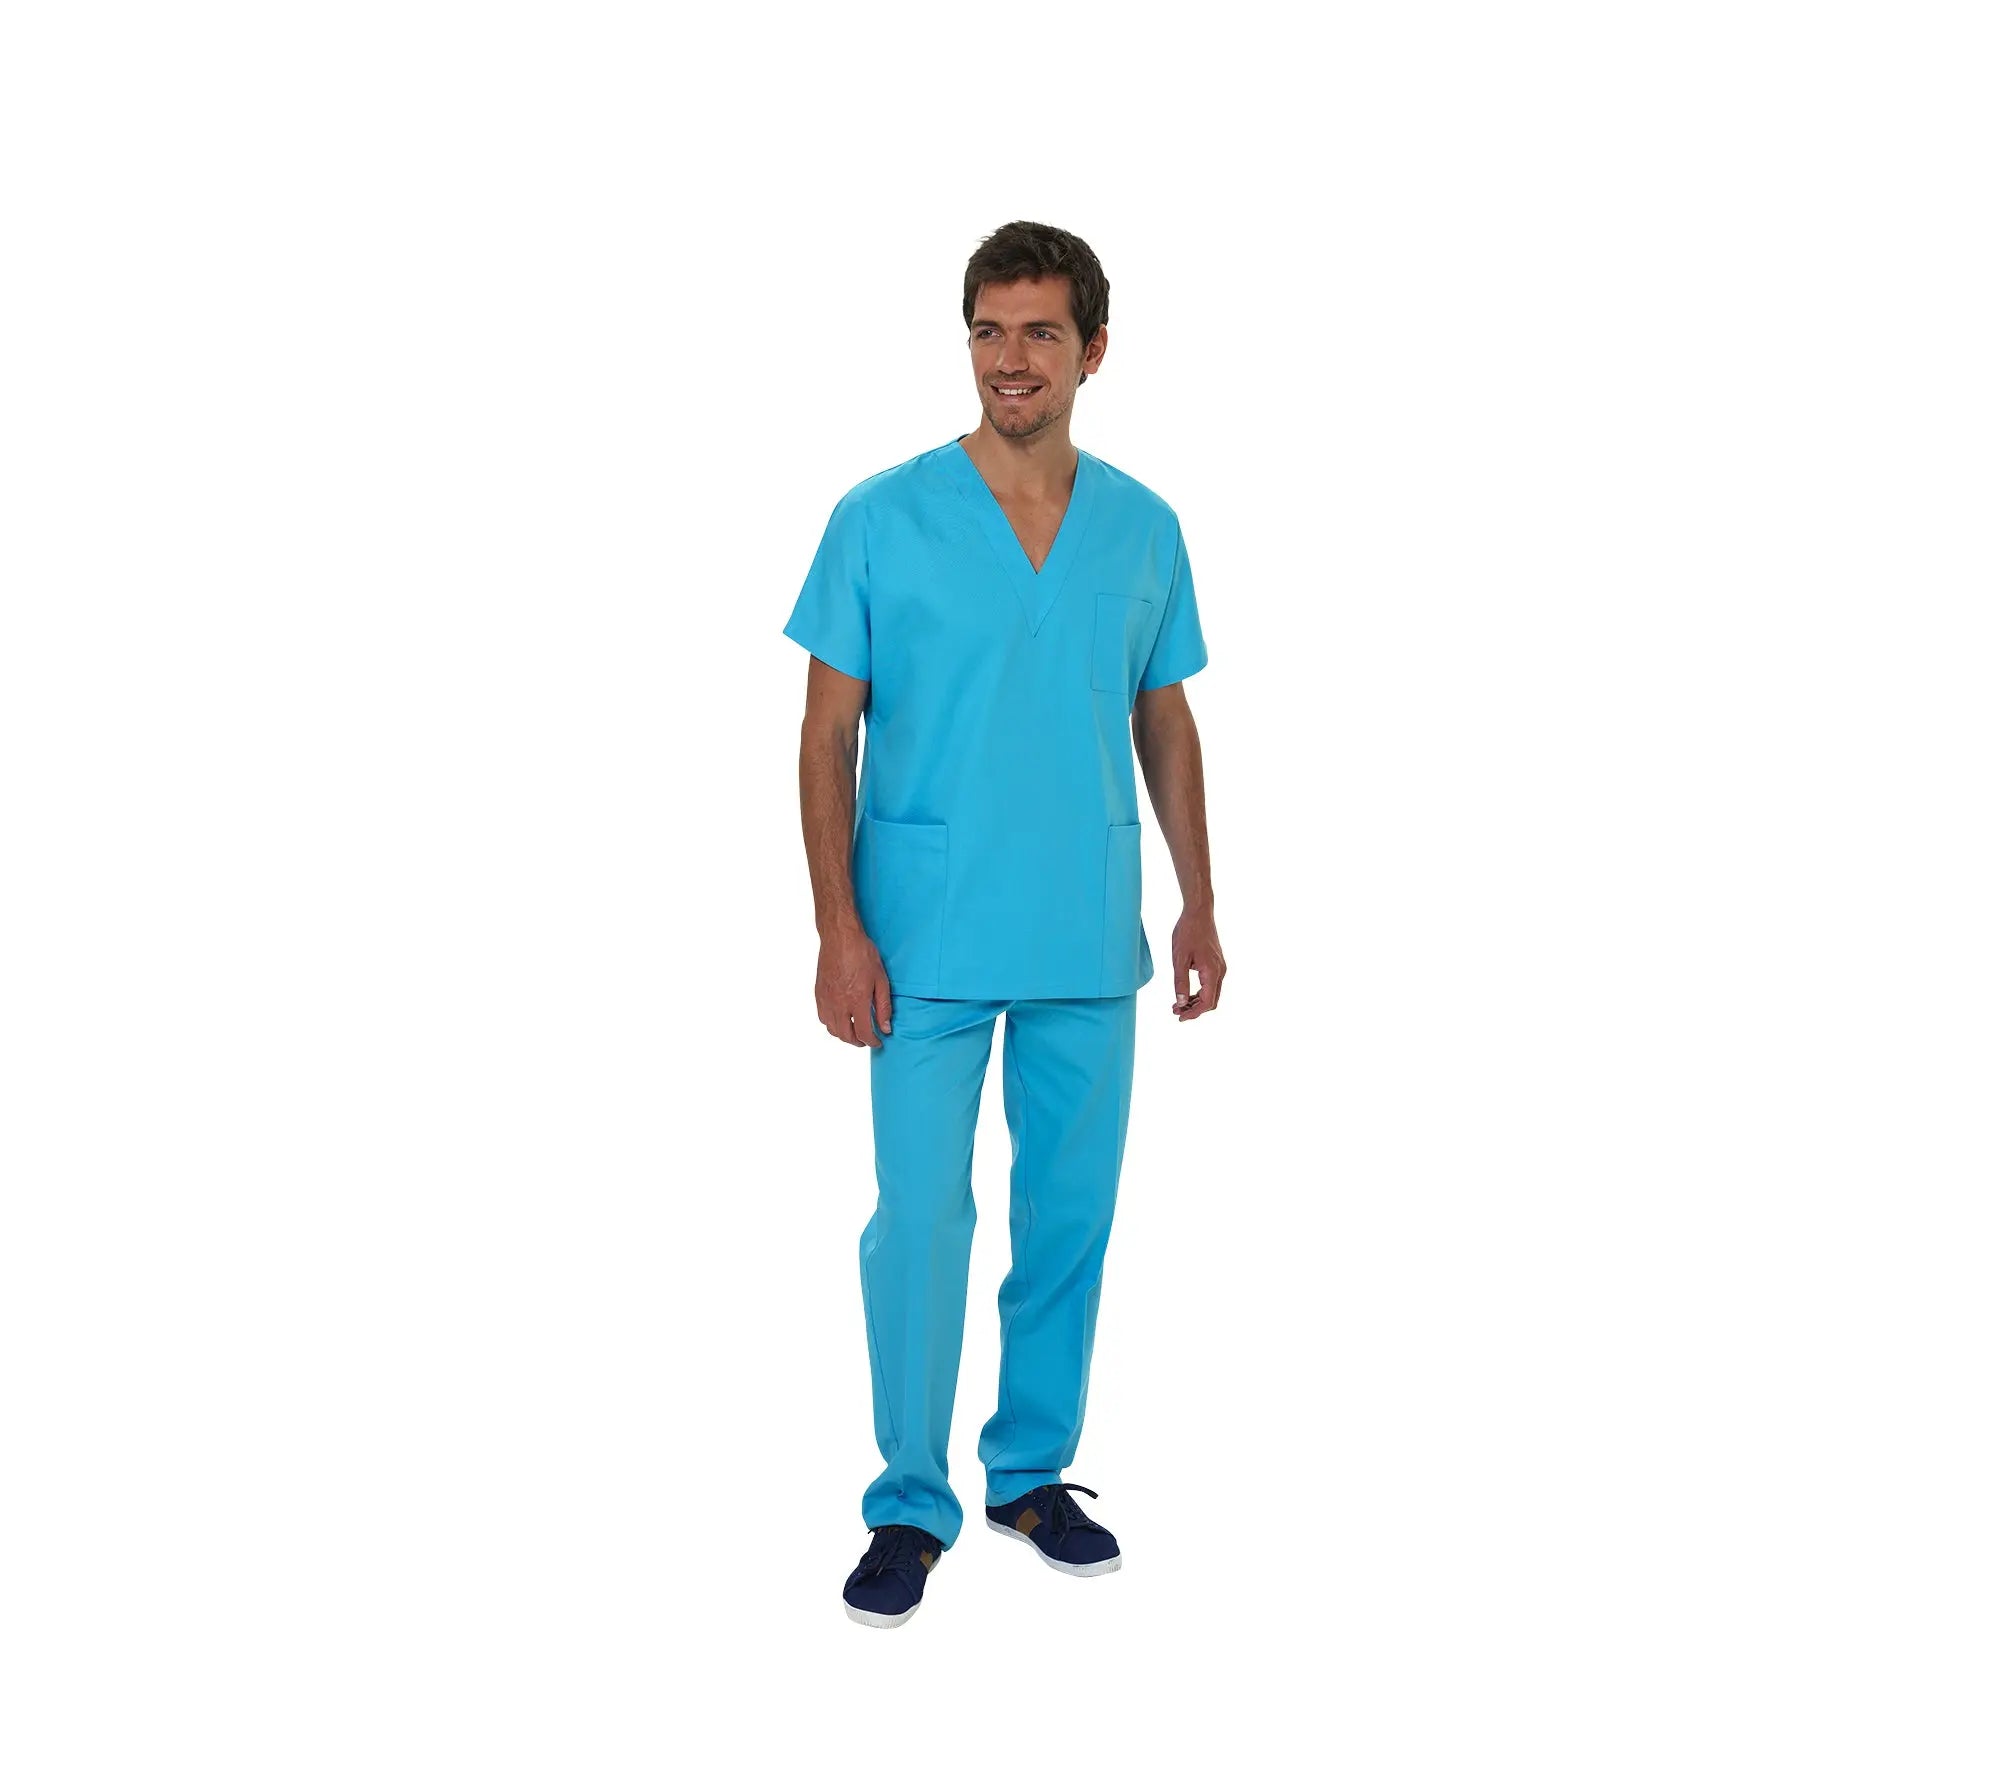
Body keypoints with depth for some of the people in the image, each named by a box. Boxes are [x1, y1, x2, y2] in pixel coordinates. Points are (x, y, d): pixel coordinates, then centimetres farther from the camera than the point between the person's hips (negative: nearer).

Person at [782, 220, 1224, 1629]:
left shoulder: (1145, 529, 5)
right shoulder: (882, 519, -6)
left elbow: (1167, 725, 12)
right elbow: (829, 732, -5)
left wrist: (1199, 903, 7)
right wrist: (838, 926, -12)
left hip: (1091, 944, 3)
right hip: (927, 942, -3)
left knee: (1071, 1214, 11)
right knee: (921, 1219, 1)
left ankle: (1035, 1472, 27)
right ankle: (912, 1504, 15)